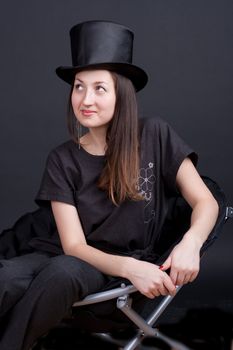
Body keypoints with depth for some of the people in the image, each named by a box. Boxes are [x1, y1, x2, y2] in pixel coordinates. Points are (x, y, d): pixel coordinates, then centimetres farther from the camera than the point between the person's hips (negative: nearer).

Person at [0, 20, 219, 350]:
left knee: (62, 271, -36)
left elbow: (206, 203, -4)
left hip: (136, 260, -1)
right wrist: (129, 268, -28)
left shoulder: (155, 136, -5)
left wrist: (190, 243, -28)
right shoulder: (62, 160, -1)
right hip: (81, 259, 2)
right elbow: (73, 245, -8)